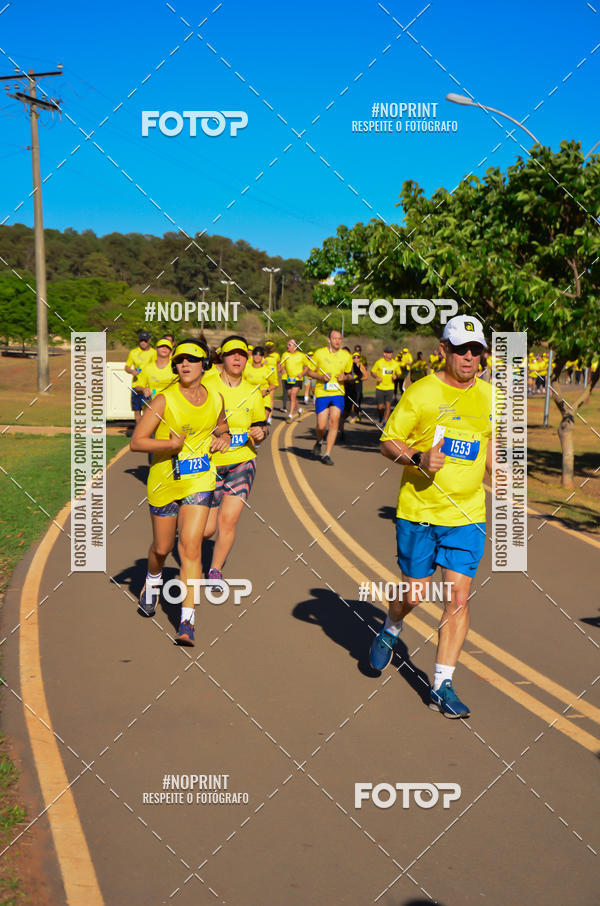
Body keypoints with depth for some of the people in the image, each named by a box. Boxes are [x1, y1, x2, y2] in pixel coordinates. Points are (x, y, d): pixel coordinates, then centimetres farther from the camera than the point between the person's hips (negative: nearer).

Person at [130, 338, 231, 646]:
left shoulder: (216, 400, 1)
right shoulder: (164, 400, -11)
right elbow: (136, 442, -11)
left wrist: (223, 438, 0)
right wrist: (169, 443, -25)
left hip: (199, 481, 1)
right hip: (164, 482, -1)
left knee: (190, 548, -11)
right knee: (162, 547, 14)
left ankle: (187, 623, -9)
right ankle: (152, 582, 50)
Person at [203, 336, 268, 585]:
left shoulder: (252, 392, 5)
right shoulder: (205, 387, -8)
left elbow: (261, 424, 16)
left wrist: (261, 433, -6)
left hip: (242, 462, 2)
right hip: (210, 464, -2)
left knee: (228, 518, -10)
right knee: (207, 528, 1)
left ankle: (216, 571, 12)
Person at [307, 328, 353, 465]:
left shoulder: (346, 356, 5)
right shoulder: (320, 353, -2)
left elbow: (349, 374, 18)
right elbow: (310, 371, 5)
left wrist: (345, 377, -5)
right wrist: (320, 377, -14)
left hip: (338, 393, 2)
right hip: (321, 393, -2)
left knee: (334, 420, -14)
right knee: (321, 426, -5)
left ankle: (327, 454, -5)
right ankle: (319, 443, 31)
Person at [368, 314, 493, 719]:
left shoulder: (489, 396, 6)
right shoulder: (421, 392, -7)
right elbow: (388, 442, -3)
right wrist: (418, 459, -21)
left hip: (468, 515, 3)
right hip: (418, 511, -3)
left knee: (458, 597, -4)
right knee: (413, 595, 7)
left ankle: (443, 685, 7)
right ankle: (391, 631, 43)